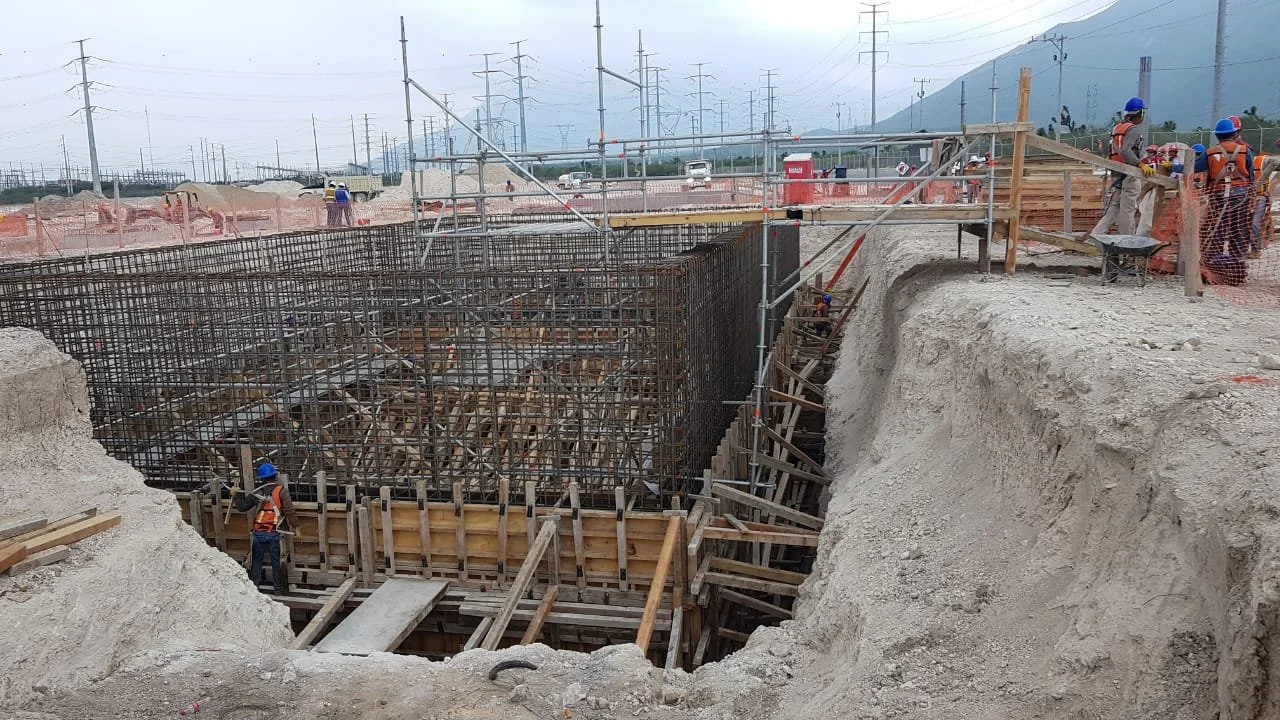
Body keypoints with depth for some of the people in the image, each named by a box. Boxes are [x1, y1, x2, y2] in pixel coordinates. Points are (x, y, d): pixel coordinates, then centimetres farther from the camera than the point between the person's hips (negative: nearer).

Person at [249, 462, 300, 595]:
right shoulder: (281, 490, -6)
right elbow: (289, 510, -11)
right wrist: (294, 526, -4)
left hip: (258, 533, 2)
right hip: (274, 533, -2)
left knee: (257, 560, 15)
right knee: (276, 561, 7)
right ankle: (279, 589, 13)